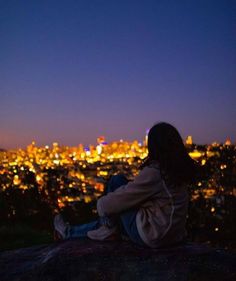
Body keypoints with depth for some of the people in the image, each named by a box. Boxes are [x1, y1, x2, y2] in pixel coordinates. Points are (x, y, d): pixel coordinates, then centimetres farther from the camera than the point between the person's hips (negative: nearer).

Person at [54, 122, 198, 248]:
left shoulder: (154, 171, -22)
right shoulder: (181, 167, 2)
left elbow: (121, 199, -15)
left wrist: (101, 204, 4)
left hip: (152, 236, -8)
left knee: (117, 181, 1)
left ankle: (108, 231, 15)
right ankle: (71, 232, 34)